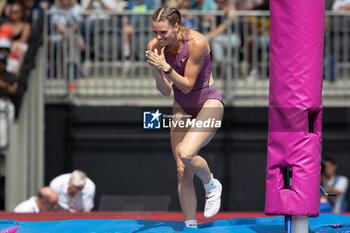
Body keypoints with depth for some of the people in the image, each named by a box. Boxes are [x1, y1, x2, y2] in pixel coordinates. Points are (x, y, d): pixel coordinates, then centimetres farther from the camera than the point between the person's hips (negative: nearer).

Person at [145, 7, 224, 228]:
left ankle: (212, 185, 3)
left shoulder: (196, 42, -25)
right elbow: (165, 91, -7)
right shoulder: (155, 47, -11)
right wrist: (157, 71, -26)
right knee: (182, 172, 0)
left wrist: (165, 67, -33)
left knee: (186, 153, -28)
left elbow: (187, 85, -21)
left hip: (208, 102, -5)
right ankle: (191, 227, 10)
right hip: (182, 107, 5)